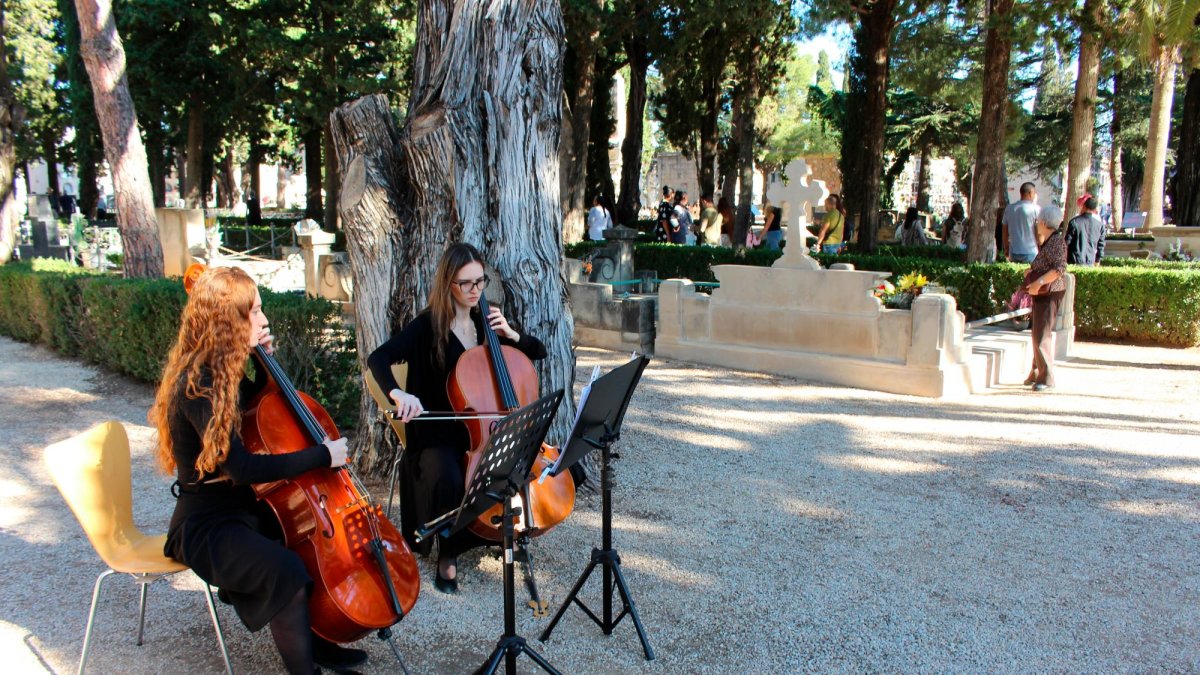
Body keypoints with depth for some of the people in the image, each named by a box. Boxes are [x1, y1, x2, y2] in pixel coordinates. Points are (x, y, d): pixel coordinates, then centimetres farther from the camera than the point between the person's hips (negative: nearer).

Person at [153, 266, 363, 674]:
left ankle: (318, 641, 16)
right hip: (204, 526, -9)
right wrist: (322, 456, -25)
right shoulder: (198, 385, -23)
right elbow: (242, 467, -30)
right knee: (288, 573, -32)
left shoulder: (222, 371, 4)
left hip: (241, 508, 10)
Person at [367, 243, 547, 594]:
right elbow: (378, 359, -21)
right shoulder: (428, 326, -8)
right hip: (438, 430, -5)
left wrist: (510, 334, -7)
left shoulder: (485, 322, 7)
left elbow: (539, 352, 13)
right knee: (448, 478, -34)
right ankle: (447, 556, -8)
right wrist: (398, 393, -40)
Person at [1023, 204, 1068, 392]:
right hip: (1041, 294, 10)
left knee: (1042, 335, -11)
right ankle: (1036, 373, 25)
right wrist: (1031, 272, 13)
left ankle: (1046, 378, -8)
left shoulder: (1057, 241, -13)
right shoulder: (1047, 241, 17)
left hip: (1050, 294, -10)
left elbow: (1060, 268, -23)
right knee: (1038, 334, 15)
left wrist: (1039, 281, -26)